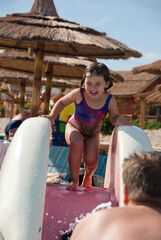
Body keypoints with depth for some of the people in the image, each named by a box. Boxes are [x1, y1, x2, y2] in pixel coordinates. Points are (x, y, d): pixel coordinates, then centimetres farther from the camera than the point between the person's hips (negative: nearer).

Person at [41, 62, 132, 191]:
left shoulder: (110, 100, -21)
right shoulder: (78, 94, -24)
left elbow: (114, 117, -5)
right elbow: (62, 102, -6)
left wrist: (119, 120, -27)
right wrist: (52, 116, -19)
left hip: (93, 134, 1)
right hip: (74, 128, -1)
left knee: (91, 160, -17)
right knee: (76, 144, -34)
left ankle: (88, 175, 25)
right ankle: (74, 180, -12)